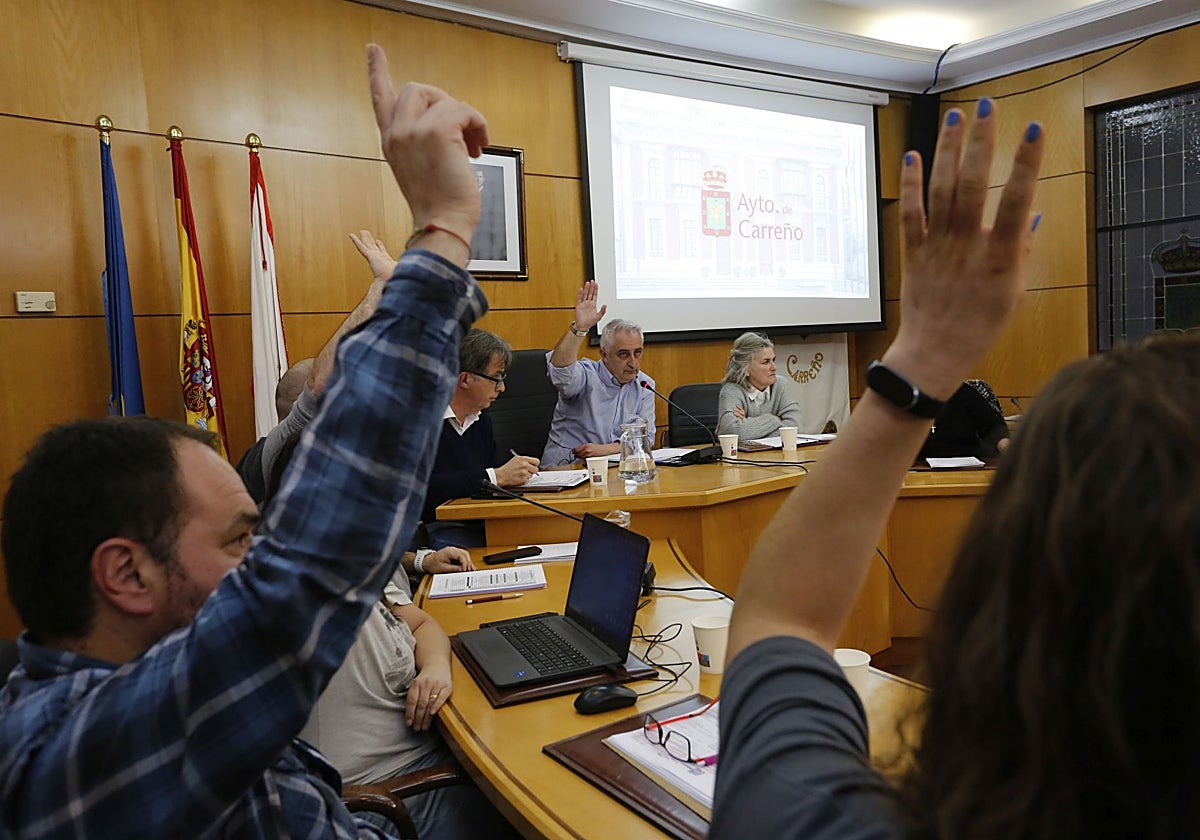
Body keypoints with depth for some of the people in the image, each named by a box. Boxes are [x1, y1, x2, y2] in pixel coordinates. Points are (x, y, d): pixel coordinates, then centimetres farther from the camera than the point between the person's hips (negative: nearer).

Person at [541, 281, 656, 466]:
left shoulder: (645, 386, 8)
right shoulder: (586, 375, -5)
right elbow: (560, 369, -27)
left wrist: (604, 449, -12)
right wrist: (579, 328, -39)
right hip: (564, 468, -2)